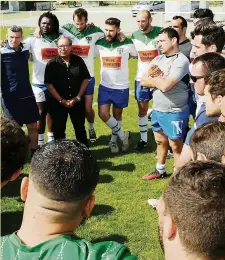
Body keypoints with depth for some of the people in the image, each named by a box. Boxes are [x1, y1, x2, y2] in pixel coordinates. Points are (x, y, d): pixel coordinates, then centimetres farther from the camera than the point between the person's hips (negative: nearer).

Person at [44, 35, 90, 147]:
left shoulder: (78, 61, 1)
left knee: (80, 128, 11)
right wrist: (61, 100, -13)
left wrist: (77, 98, -5)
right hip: (58, 102, -1)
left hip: (77, 102, 2)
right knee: (59, 130, 6)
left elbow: (85, 79, 3)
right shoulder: (52, 63, -5)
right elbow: (49, 84, -8)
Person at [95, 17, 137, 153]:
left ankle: (114, 140, 32)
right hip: (105, 86, 2)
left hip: (121, 87, -2)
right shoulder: (100, 44, -3)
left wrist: (123, 59, 3)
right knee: (103, 113, -9)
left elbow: (138, 55, 5)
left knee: (117, 114, 11)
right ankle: (123, 135, 12)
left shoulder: (127, 43, -11)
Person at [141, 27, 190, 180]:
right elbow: (143, 81, 3)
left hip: (174, 113, -8)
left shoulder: (181, 61, -18)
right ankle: (160, 171, 38)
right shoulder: (158, 59, 7)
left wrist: (153, 78, -7)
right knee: (160, 141, 21)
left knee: (176, 146, 4)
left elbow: (165, 86, -26)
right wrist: (159, 80, -14)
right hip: (157, 110, 8)